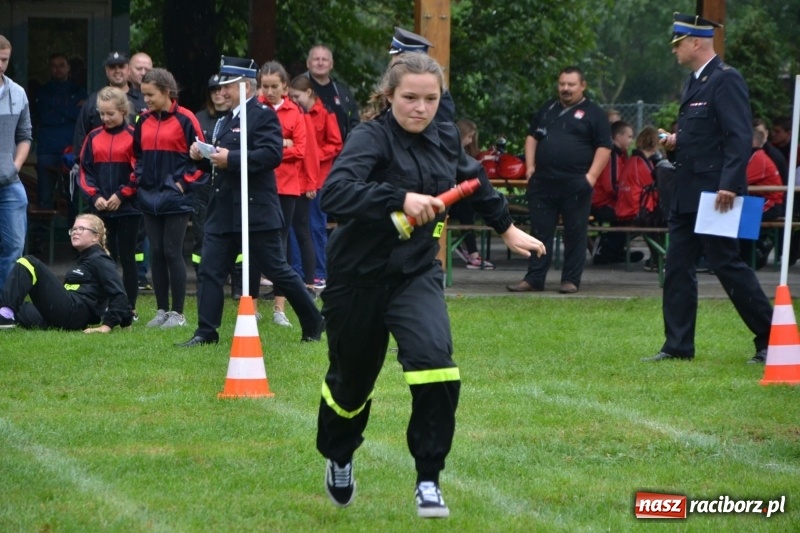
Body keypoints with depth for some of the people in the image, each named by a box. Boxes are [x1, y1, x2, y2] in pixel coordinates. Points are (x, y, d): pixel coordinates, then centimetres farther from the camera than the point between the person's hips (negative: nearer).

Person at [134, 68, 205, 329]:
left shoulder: (185, 119, -8)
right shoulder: (144, 121, 9)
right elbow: (137, 155, 21)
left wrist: (184, 183, -10)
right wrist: (139, 178, 7)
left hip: (176, 199, -5)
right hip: (150, 197, 6)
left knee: (172, 252, -4)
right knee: (156, 254, 7)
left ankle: (178, 313, 3)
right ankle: (162, 310, 14)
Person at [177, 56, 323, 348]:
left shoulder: (263, 115, -8)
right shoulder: (227, 120, 19)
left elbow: (272, 154, -22)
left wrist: (231, 158, -25)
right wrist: (203, 157, 3)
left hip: (255, 211, -8)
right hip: (222, 211, 8)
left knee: (278, 270, 0)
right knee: (210, 271, 1)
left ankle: (313, 324, 13)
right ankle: (206, 332, 4)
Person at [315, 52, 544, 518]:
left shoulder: (445, 139, 1)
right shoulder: (371, 138, -18)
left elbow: (475, 181, 24)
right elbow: (334, 192, -36)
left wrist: (507, 227, 35)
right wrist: (400, 198, -46)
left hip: (417, 274, 3)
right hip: (360, 275, -3)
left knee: (436, 362, -22)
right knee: (351, 379, 14)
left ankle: (429, 481, -12)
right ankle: (339, 460, 47)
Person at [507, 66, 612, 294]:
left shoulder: (593, 113, 3)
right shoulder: (548, 108, 17)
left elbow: (604, 147, -2)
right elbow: (532, 136, 21)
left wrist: (591, 176, -12)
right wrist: (530, 166, 8)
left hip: (575, 185, -4)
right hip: (543, 182, 4)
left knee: (575, 233, 1)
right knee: (540, 232, 5)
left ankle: (571, 280, 7)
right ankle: (534, 278, 8)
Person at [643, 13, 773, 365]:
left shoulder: (726, 80, -14)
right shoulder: (694, 82, 15)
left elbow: (740, 136, -21)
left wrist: (730, 185, -27)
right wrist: (677, 141, 5)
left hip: (713, 193, -10)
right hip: (687, 194, 10)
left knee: (727, 264, -5)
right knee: (677, 268, 7)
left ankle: (769, 339, 4)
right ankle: (678, 346, 11)